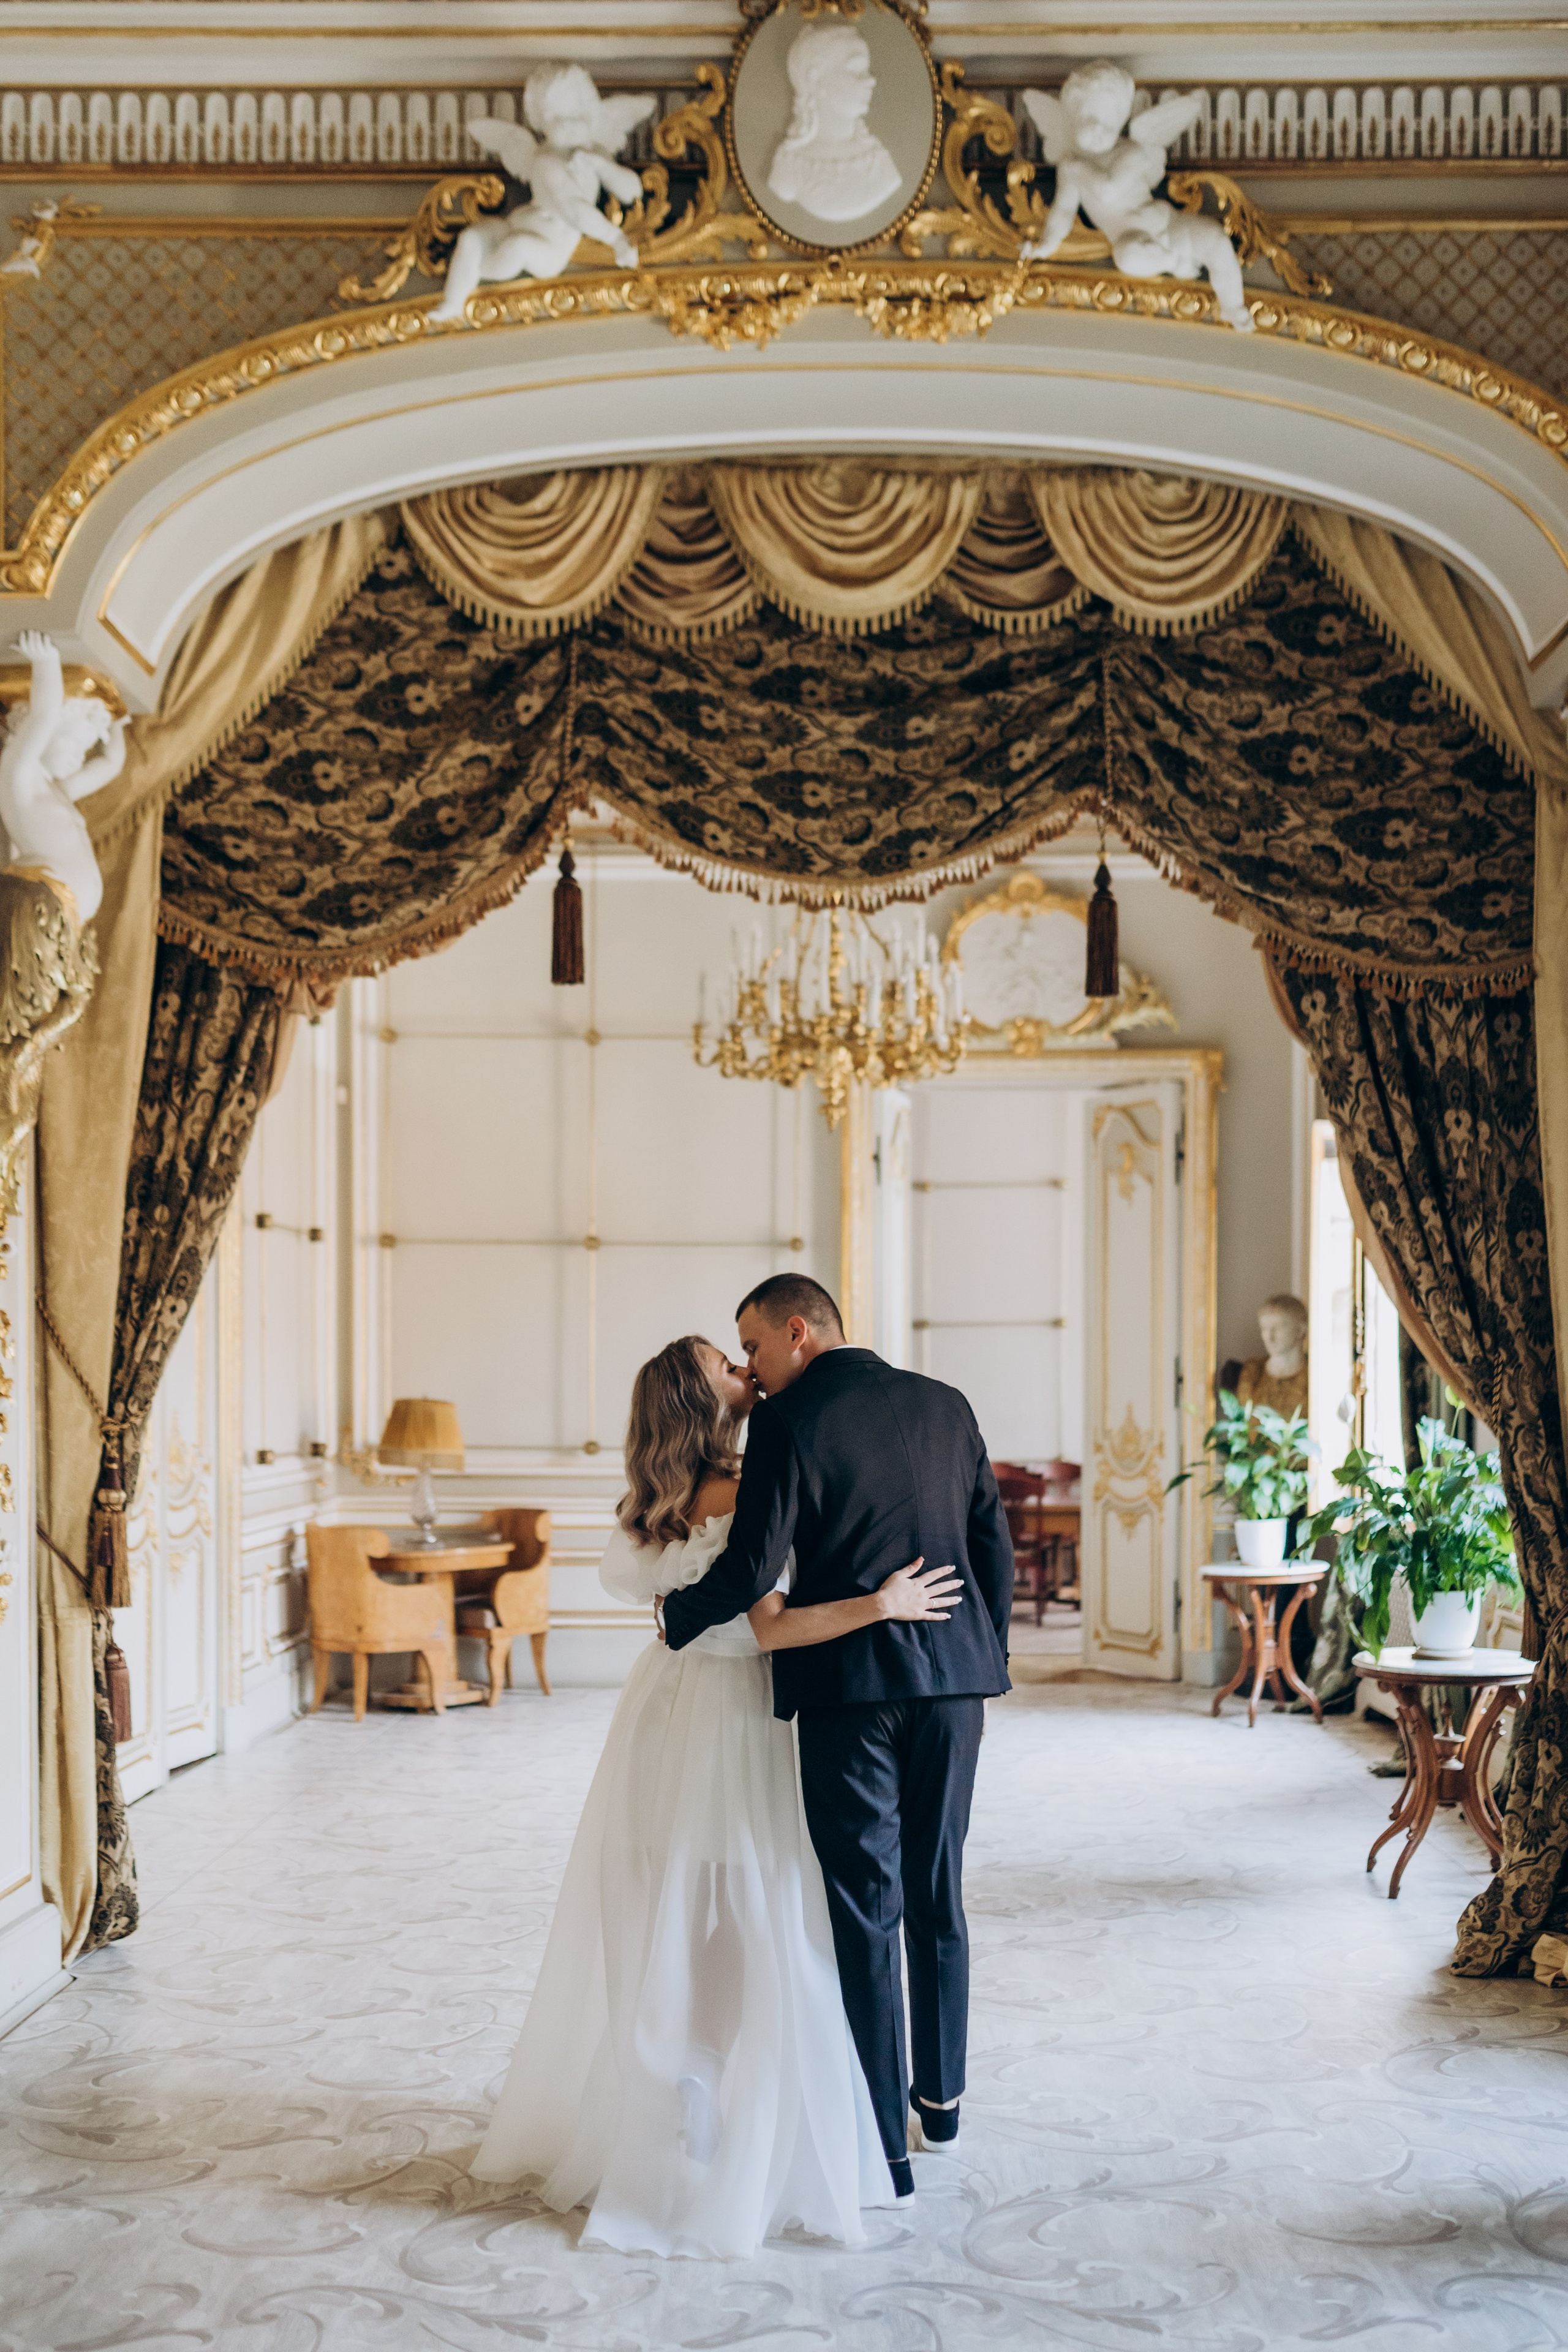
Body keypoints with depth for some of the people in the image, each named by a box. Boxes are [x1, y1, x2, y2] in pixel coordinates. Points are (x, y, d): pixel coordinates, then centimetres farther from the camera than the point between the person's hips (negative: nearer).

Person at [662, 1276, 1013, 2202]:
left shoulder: (792, 1421, -9)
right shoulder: (945, 1405, 8)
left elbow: (753, 1570, -14)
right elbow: (994, 1544, 10)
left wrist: (677, 1621, 4)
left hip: (849, 1687, -6)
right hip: (953, 1678, 6)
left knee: (866, 1910, 2)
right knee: (939, 1896, 18)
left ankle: (886, 2142, 7)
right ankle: (941, 2099, 32)